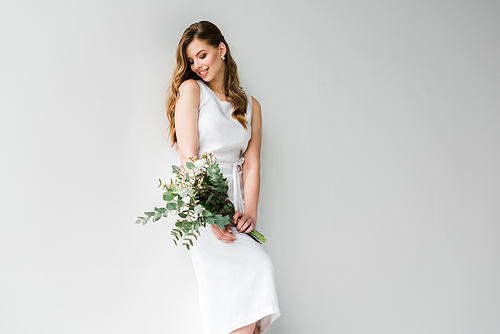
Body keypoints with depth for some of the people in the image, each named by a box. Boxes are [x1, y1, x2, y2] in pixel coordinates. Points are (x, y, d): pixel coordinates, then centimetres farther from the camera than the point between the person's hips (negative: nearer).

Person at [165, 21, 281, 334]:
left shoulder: (250, 106, 18)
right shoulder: (190, 89, 5)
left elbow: (251, 164, 8)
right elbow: (189, 156, -4)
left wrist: (250, 212, -9)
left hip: (235, 202, 4)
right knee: (258, 268, -22)